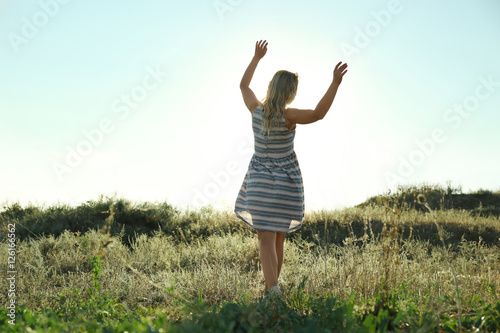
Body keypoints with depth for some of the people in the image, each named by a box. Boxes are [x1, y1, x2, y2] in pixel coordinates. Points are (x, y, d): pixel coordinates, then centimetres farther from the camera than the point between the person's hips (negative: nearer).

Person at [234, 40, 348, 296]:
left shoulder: (256, 109, -6)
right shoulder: (287, 115, -16)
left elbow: (243, 85, 13)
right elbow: (319, 113, -33)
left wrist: (256, 58, 23)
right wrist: (335, 83, -34)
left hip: (260, 180, 1)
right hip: (285, 182, -1)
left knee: (266, 239, -7)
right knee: (278, 237, 13)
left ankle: (274, 291, -22)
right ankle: (270, 289, 22)